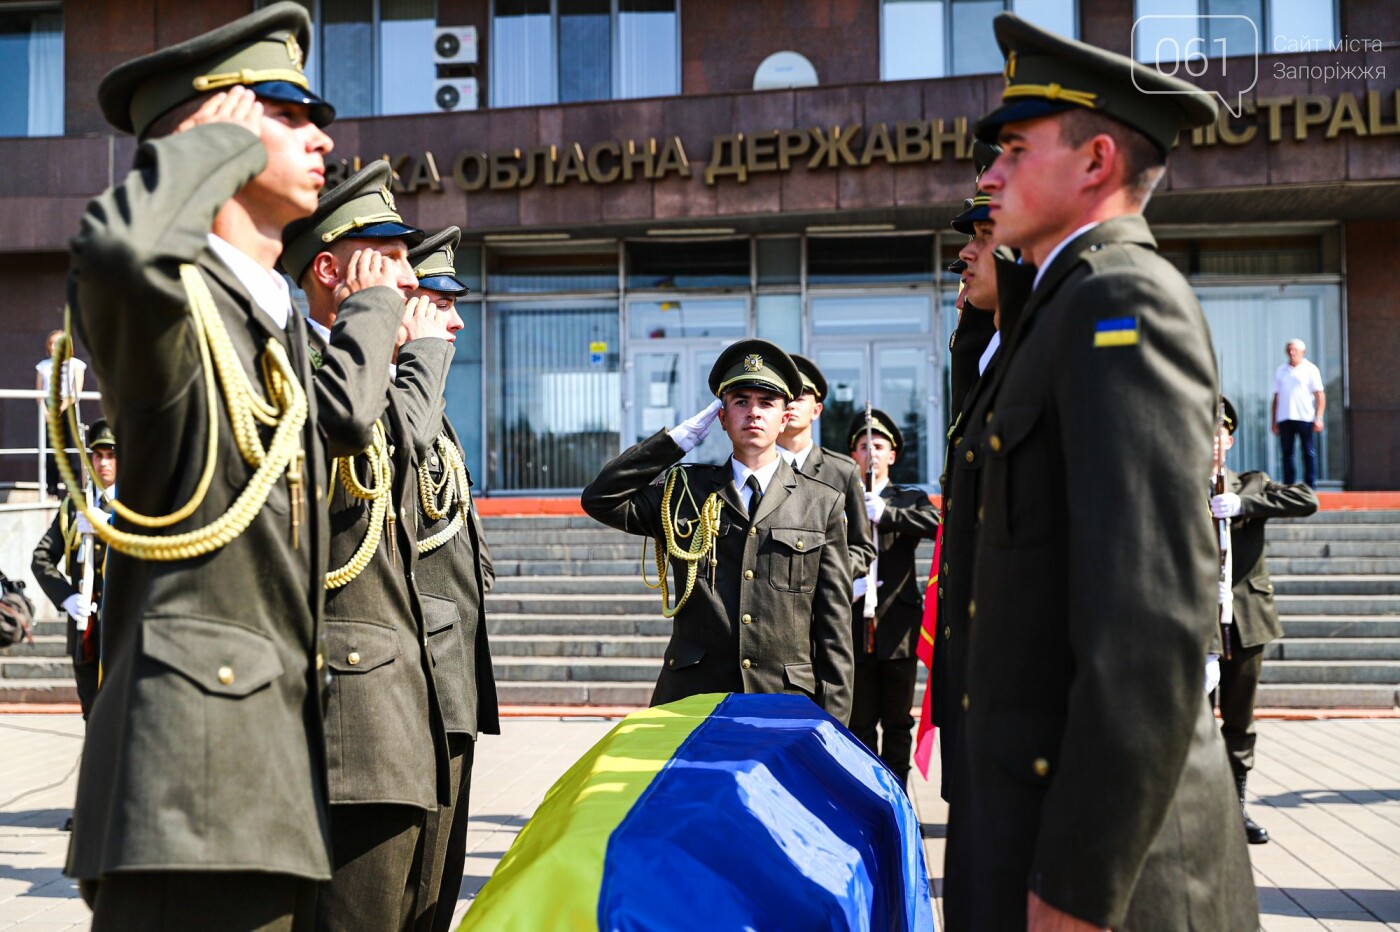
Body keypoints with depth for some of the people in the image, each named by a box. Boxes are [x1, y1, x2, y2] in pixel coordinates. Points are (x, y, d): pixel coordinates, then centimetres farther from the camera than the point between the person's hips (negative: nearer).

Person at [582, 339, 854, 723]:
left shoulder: (823, 503, 9)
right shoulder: (686, 491, 11)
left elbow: (833, 622, 6)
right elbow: (600, 499, -2)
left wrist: (832, 720, -1)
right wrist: (681, 437, 0)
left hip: (787, 705, 0)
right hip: (693, 703, 0)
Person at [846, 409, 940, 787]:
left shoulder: (910, 499, 9)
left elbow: (935, 523, -13)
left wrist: (885, 513, -21)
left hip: (898, 625, 0)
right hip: (853, 625, 0)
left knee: (898, 722, 5)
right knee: (859, 723, 6)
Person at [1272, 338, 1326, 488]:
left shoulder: (1311, 370, 3)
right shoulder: (1280, 371, 14)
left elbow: (1320, 395, -1)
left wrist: (1319, 418, -10)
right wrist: (1274, 421, 9)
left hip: (1305, 418, -3)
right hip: (1284, 418, 3)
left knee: (1309, 453, -1)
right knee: (1286, 453, 3)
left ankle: (1310, 486, 2)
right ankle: (1287, 486, 7)